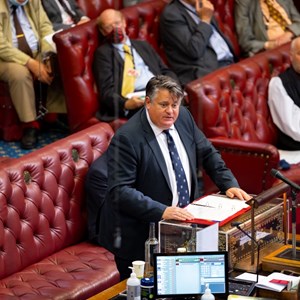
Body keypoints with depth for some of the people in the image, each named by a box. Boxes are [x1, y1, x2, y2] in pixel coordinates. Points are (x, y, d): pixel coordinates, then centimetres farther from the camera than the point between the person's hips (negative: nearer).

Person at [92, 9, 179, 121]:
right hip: (137, 100, -6)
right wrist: (126, 104, -22)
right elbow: (107, 91, -1)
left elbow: (165, 71, 25)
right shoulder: (103, 53, 10)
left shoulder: (143, 45, 27)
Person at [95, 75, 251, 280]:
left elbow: (207, 153, 15)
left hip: (182, 221, 6)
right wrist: (162, 211, -33)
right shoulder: (127, 138, -20)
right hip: (139, 235, -6)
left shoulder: (183, 117, 2)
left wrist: (229, 184, 1)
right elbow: (120, 191, -25)